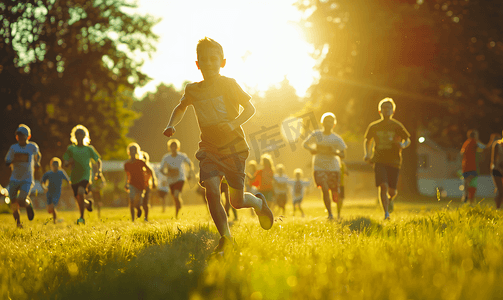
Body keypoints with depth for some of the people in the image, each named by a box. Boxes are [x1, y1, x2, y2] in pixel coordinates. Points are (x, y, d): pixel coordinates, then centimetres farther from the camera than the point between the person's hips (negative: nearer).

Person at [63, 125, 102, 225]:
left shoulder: (89, 149, 11)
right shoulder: (71, 149, 13)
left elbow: (98, 160, 18)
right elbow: (65, 163, 13)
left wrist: (99, 171, 1)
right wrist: (69, 162, -11)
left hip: (86, 175, -3)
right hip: (75, 176, 3)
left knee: (81, 192, -29)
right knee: (79, 200, 4)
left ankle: (82, 217, -23)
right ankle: (88, 203, 42)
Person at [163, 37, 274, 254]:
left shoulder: (228, 84, -5)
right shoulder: (192, 90, 5)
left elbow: (250, 108, -5)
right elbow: (181, 108, 26)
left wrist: (233, 124, -22)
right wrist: (171, 125, 8)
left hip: (233, 146, -3)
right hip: (209, 148, 3)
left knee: (237, 202, 1)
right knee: (211, 191, -19)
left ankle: (259, 202, 37)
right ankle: (226, 238, -6)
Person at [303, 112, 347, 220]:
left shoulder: (337, 139, -1)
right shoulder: (316, 134, 3)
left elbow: (343, 154, -2)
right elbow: (305, 144, 17)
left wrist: (333, 152, -20)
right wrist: (311, 149, -4)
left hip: (334, 168, 0)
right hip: (319, 167, 0)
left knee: (336, 195, 3)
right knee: (325, 189, -20)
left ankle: (339, 213, 31)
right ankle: (330, 214, -9)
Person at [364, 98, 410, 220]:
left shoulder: (397, 126, 3)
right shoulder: (374, 126, 8)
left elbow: (408, 140, 11)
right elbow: (367, 141, 24)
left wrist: (403, 145, -13)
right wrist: (367, 154, 7)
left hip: (394, 161, 0)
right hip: (379, 161, 0)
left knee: (392, 190, 1)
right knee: (383, 186, -18)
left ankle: (391, 200, 39)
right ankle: (386, 213, -14)